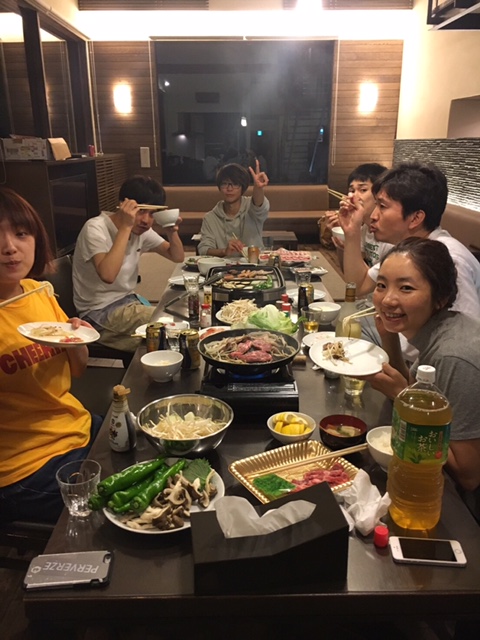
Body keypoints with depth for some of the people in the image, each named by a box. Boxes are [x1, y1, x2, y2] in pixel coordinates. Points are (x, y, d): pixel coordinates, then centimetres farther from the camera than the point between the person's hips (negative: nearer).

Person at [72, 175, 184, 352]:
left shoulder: (142, 229, 3)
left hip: (129, 301, 8)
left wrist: (172, 232, -12)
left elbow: (177, 257, 8)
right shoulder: (96, 228, -18)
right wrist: (126, 227, -32)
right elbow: (107, 275, -35)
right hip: (99, 313, -7)